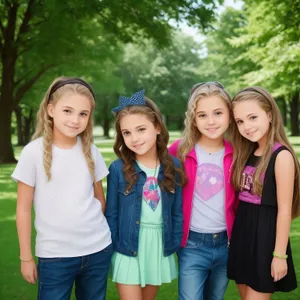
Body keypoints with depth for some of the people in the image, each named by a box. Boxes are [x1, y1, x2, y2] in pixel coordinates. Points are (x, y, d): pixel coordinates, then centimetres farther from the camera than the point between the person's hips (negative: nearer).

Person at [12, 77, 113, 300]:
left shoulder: (91, 151, 0)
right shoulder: (34, 152, -9)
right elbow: (23, 208, -4)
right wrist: (26, 257, -2)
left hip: (98, 249, 3)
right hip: (54, 255, -3)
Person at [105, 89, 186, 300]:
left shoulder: (173, 165, -4)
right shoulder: (118, 168, -10)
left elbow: (177, 211, 2)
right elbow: (111, 214, -3)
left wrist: (176, 246, 1)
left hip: (160, 247, 3)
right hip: (128, 248, -2)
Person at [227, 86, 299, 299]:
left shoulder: (281, 155, -15)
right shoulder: (247, 154, 8)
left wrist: (280, 254, -16)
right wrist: (236, 235, 6)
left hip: (266, 235, -7)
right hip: (243, 232, 8)